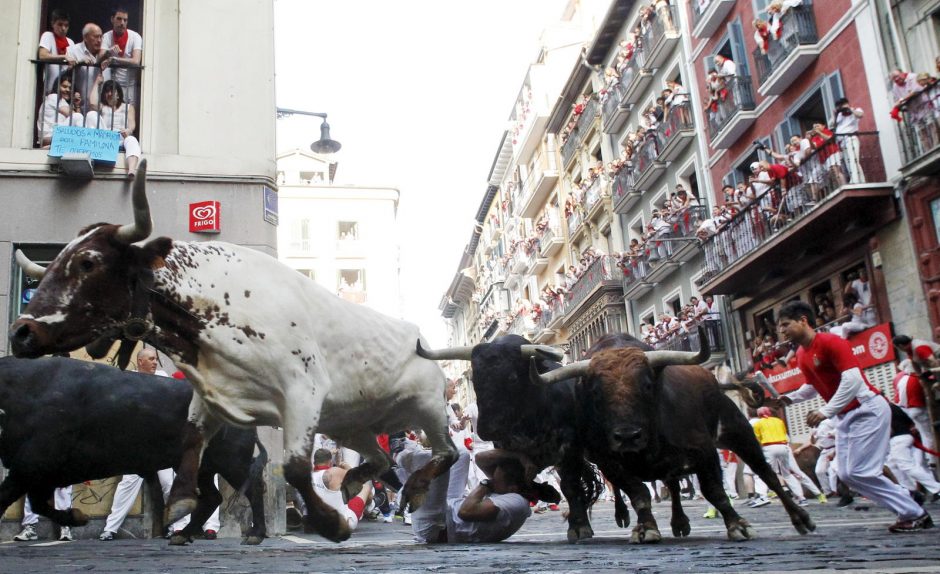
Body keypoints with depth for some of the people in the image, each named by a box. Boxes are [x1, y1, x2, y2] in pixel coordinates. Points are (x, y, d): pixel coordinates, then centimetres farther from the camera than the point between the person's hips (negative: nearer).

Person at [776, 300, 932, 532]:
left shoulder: (829, 342, -18)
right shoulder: (801, 355, 8)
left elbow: (853, 379, -28)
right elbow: (812, 386, 22)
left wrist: (826, 411, -30)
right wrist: (789, 398, 4)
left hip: (868, 410, -9)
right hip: (844, 416, 9)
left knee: (858, 472, -13)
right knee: (846, 474, 4)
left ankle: (915, 514, 2)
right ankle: (907, 509, 14)